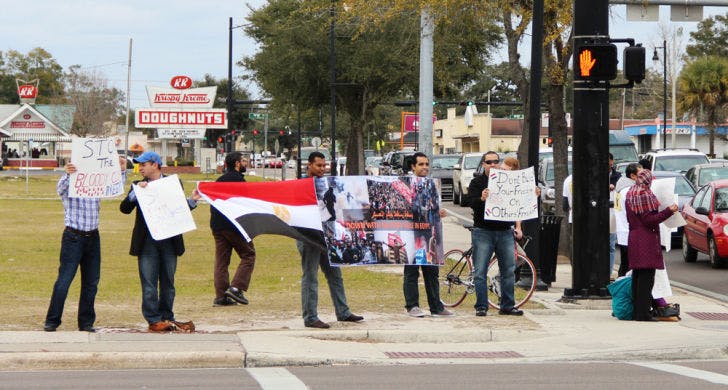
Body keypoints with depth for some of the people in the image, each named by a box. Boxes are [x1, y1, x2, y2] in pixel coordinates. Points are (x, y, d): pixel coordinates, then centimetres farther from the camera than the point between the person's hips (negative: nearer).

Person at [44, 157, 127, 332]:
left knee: (91, 282, 6)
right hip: (73, 237, -5)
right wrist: (67, 175, -43)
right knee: (64, 280, -8)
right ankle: (52, 321, -3)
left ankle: (86, 322, 13)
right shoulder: (69, 183, -1)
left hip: (93, 237, 5)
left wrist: (122, 171, -9)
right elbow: (60, 188, -22)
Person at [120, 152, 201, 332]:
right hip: (147, 241, 0)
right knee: (149, 283, -2)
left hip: (169, 241, 1)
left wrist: (192, 201, -8)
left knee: (168, 282, 8)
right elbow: (124, 208, -3)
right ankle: (154, 320, 3)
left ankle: (167, 318, 17)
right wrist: (135, 192, -15)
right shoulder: (138, 186, 7)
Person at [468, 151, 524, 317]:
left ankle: (507, 306, 13)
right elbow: (473, 204, -13)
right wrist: (482, 198, -33)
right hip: (483, 232, -3)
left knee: (509, 271, 5)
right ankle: (481, 307, 1)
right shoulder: (477, 182, 2)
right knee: (480, 272, -4)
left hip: (505, 232, 3)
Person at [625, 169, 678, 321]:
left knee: (637, 276, 12)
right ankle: (643, 313, -10)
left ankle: (636, 311, 14)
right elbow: (649, 220, -17)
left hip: (634, 239, 9)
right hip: (647, 240, -9)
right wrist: (669, 211, -16)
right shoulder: (645, 195, -14)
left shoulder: (630, 195, 14)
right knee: (646, 277, -8)